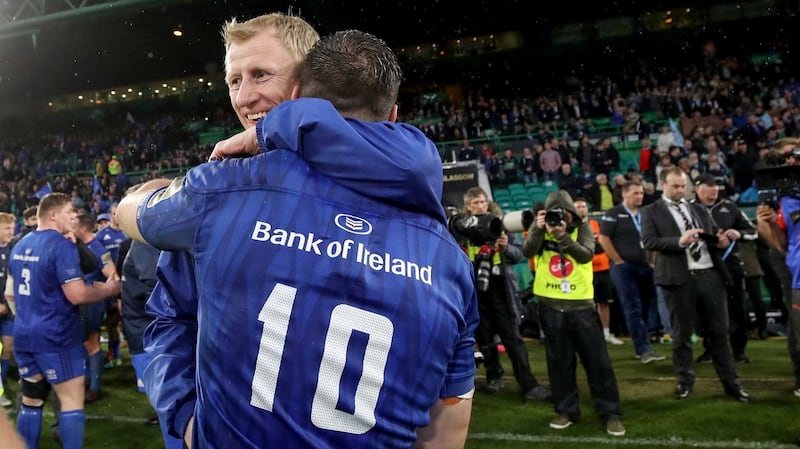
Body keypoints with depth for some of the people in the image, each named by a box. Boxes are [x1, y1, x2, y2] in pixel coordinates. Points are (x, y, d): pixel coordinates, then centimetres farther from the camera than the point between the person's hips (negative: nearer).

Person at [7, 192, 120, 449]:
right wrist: (109, 289, -7)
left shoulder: (20, 246, 11)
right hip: (56, 336, -8)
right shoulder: (62, 246, -16)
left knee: (30, 401, 16)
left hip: (24, 335, 8)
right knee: (72, 402, -1)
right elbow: (77, 295, -21)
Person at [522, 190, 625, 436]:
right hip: (550, 306, 1)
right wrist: (538, 229, -27)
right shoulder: (540, 228, 3)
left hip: (581, 305, -1)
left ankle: (610, 413, 15)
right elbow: (527, 251, -13)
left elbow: (586, 254, -16)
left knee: (597, 360, 3)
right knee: (560, 361, 10)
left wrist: (563, 236, -26)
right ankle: (566, 410, 23)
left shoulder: (583, 227, 0)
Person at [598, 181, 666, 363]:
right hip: (624, 267, -6)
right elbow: (603, 239, -9)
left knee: (644, 308, 8)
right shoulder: (613, 214, -4)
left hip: (646, 267, 6)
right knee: (633, 309, -9)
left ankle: (641, 348, 19)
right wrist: (618, 261, -10)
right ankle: (644, 349, -11)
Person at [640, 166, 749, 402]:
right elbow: (648, 241, -11)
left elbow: (715, 235, 17)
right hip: (679, 278, -4)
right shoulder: (651, 211, 2)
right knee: (682, 334, 7)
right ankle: (685, 381, 22)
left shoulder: (700, 209, 17)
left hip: (711, 275, 4)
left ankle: (731, 382, 20)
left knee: (719, 331, 10)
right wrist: (679, 241, -23)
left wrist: (722, 240, -6)